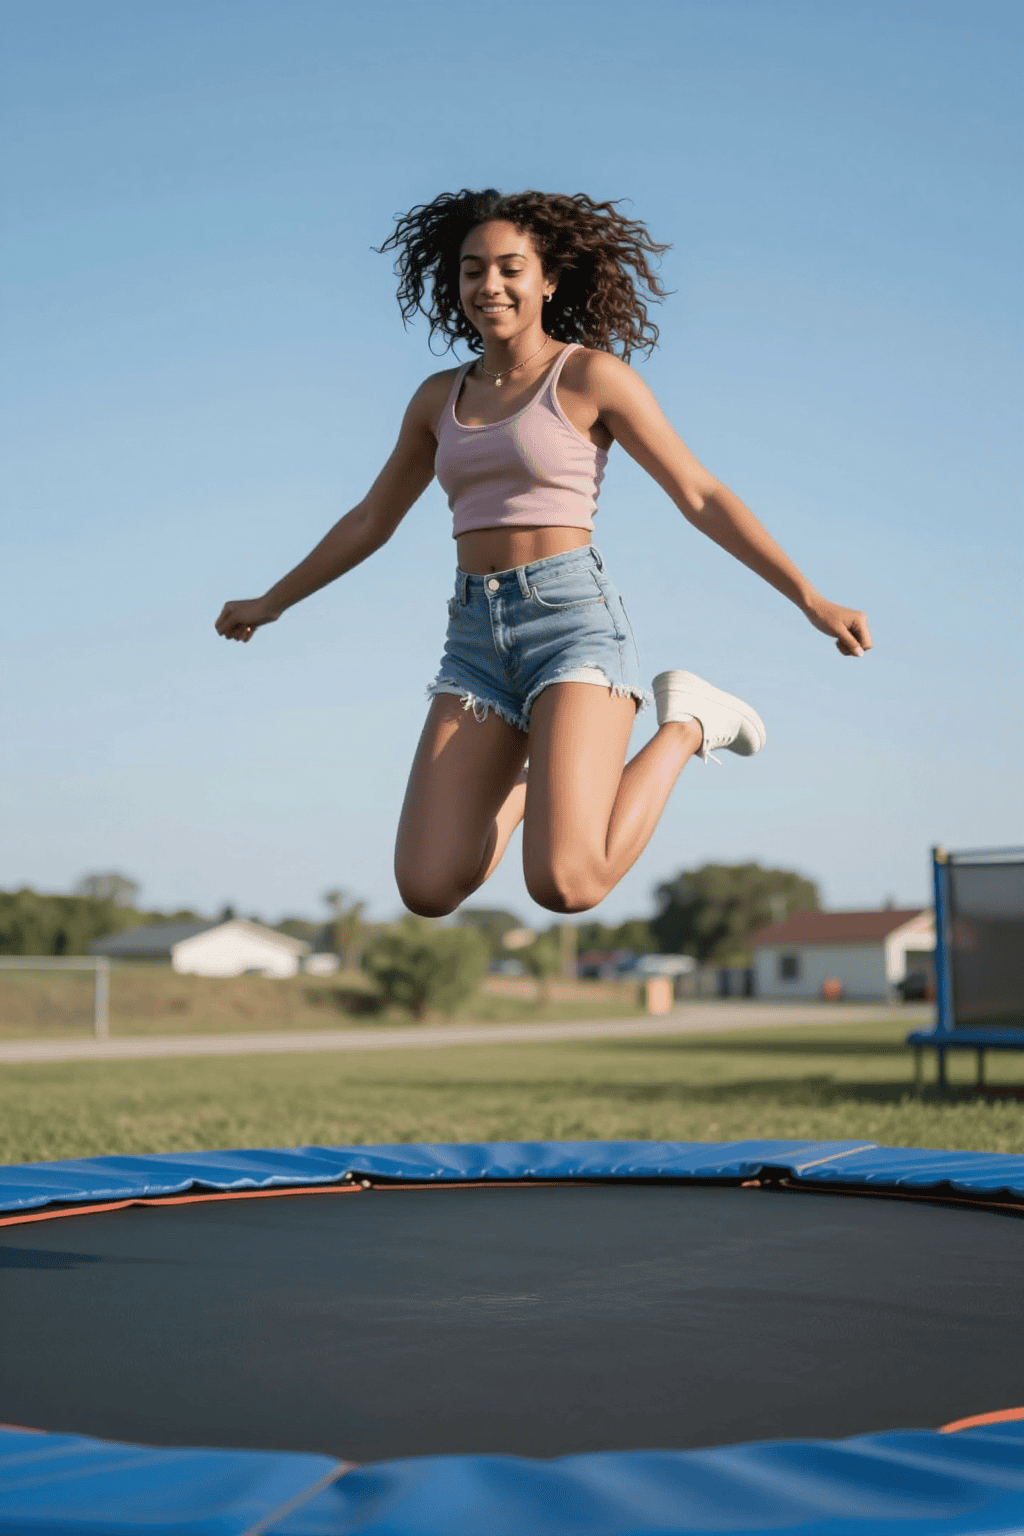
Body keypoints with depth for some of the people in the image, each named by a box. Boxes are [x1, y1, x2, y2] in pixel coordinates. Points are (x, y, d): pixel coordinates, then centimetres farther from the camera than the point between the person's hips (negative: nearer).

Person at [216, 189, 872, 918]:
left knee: (565, 886, -22)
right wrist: (271, 604, 34)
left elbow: (702, 496, -1)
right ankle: (533, 786, 26)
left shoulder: (592, 373, 0)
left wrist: (812, 599, -9)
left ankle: (685, 725, 5)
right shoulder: (441, 397, 16)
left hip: (574, 620, -5)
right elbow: (371, 521, 27)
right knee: (427, 891, -7)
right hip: (478, 639, 5)